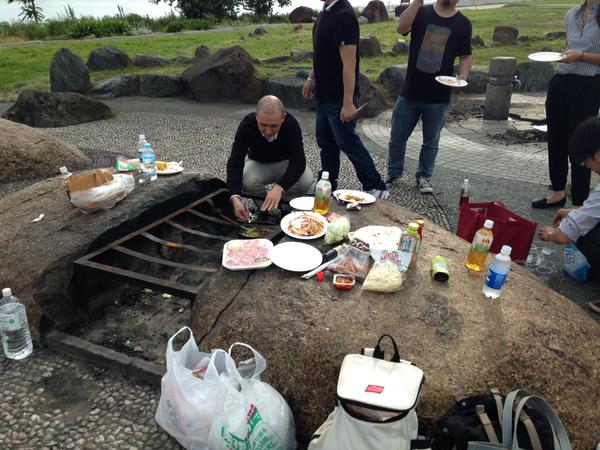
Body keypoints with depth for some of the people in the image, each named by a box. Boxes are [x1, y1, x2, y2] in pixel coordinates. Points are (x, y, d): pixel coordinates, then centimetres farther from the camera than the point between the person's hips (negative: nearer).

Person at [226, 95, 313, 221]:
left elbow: (298, 161, -36)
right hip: (258, 164, 0)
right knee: (246, 182, -33)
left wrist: (279, 187, -53)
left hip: (286, 163, 0)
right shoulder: (247, 124, -28)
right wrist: (235, 197, -48)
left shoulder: (291, 123, -29)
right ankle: (266, 204, -2)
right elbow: (235, 162, -32)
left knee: (306, 181, -31)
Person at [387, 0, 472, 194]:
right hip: (410, 92, 0)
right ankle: (393, 173, 28)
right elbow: (401, 28, -17)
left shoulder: (463, 23, 3)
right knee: (397, 137, 8)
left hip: (438, 98, 0)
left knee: (431, 142, 11)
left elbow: (466, 55, 7)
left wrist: (463, 76, -12)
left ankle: (424, 176, 28)